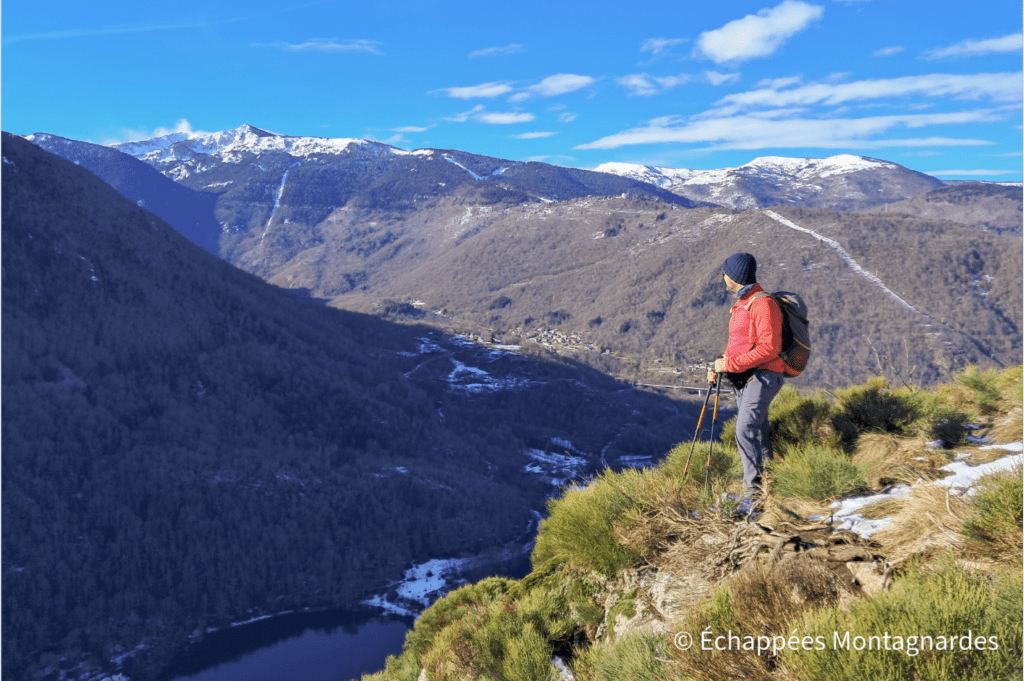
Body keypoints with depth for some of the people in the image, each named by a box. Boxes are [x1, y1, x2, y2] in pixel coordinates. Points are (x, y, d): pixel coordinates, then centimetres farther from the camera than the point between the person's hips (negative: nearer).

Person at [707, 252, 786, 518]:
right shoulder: (741, 304, 17)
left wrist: (731, 364, -20)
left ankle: (754, 492, -15)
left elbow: (769, 347, -22)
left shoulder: (763, 304, -14)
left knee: (745, 431, -19)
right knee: (757, 434, 16)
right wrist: (719, 367, 7)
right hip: (743, 379, 10)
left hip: (762, 376, -10)